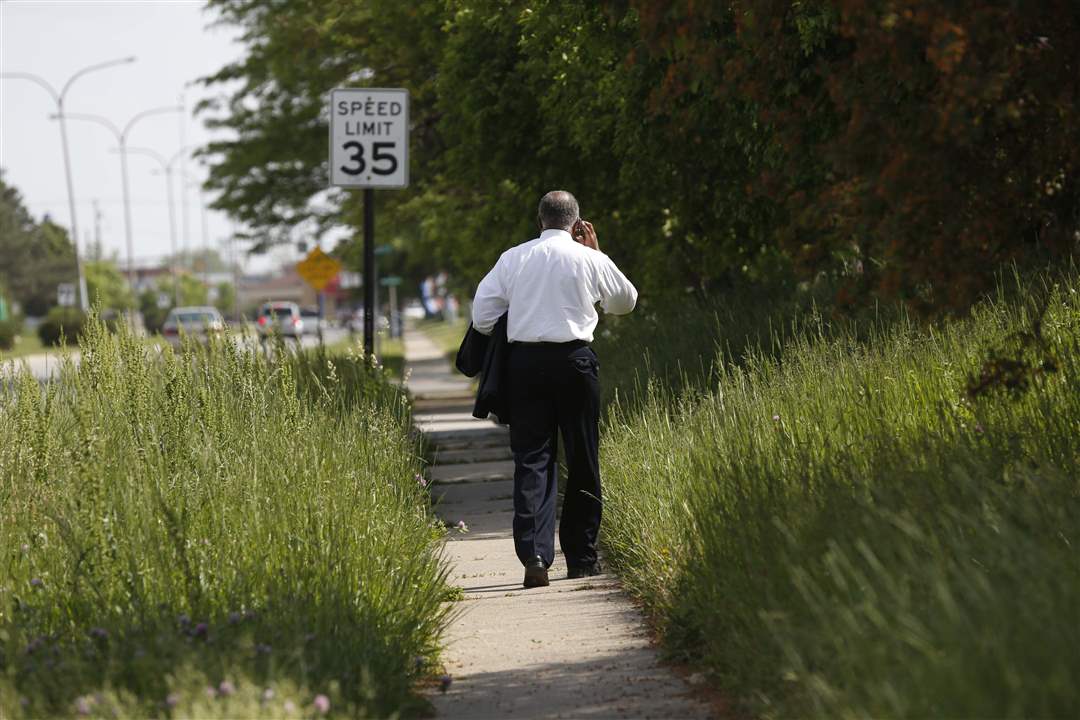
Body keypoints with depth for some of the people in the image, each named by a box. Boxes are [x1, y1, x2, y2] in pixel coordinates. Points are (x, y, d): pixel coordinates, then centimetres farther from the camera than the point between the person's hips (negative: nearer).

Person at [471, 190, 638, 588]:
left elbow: (481, 317, 4)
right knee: (582, 461, 9)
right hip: (574, 360, -1)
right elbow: (626, 301, 19)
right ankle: (581, 558, 13)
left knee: (532, 458, 0)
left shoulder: (512, 258, 5)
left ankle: (534, 554, -17)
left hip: (524, 361, 1)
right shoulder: (590, 260, 1)